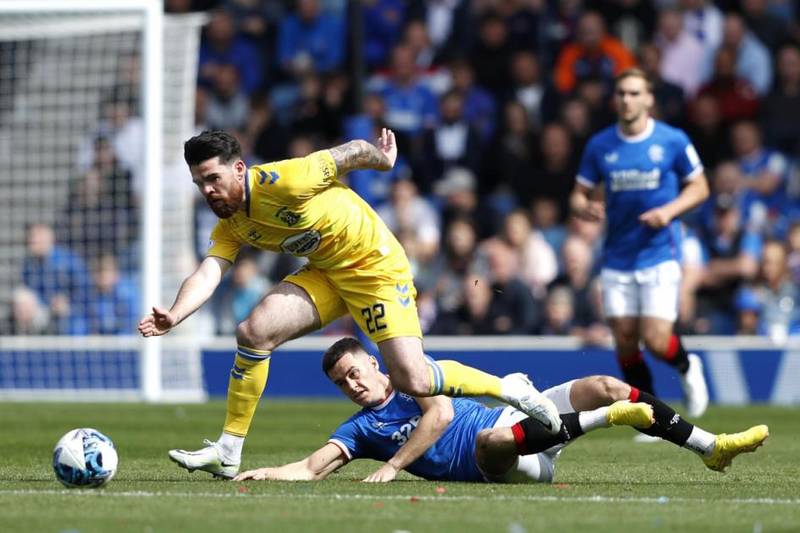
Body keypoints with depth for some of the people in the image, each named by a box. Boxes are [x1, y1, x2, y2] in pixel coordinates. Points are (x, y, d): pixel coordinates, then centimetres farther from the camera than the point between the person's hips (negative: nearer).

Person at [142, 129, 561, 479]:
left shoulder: (282, 181, -27)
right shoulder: (230, 226, -4)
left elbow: (354, 152, -15)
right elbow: (207, 274, -17)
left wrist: (385, 160, 5)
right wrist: (173, 316, -36)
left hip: (376, 266, -7)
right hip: (326, 273, 7)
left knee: (412, 380, -15)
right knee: (253, 331, -14)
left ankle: (510, 389, 8)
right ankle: (227, 453, -5)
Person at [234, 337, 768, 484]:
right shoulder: (361, 429, 9)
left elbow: (442, 413, -9)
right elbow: (313, 467, -1)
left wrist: (393, 466, -12)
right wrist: (263, 473, -18)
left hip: (521, 417, 3)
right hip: (498, 465, -3)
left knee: (606, 386, -14)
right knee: (489, 439, -41)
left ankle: (711, 446, -9)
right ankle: (609, 416, -29)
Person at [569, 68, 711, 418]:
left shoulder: (673, 141, -3)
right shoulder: (599, 146, 3)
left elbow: (699, 187, 6)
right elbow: (579, 194, 10)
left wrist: (670, 210, -12)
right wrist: (585, 208, -15)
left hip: (660, 254, -3)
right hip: (617, 259, 3)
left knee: (656, 340, -13)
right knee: (625, 343, 0)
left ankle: (687, 367, 23)